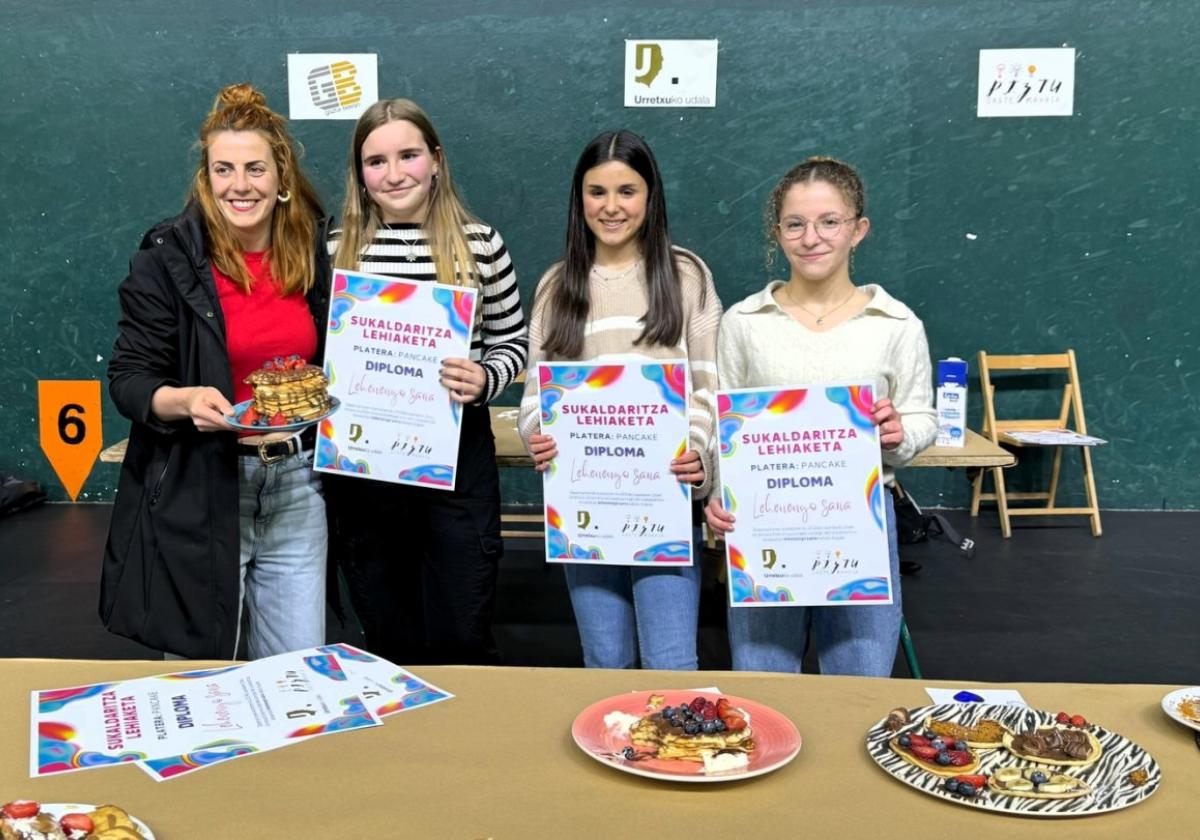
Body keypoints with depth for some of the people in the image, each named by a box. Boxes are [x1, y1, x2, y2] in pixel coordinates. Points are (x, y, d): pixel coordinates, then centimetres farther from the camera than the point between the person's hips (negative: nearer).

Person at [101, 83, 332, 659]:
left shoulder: (313, 250, 5)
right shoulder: (168, 257, -6)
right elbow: (128, 379, -7)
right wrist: (184, 400, -25)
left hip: (295, 487, 3)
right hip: (195, 494, -3)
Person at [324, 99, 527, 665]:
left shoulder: (480, 245, -2)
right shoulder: (336, 250, 2)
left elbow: (511, 344, 6)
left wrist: (484, 380, -13)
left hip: (458, 457, -1)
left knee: (462, 643, 3)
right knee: (389, 647, 15)